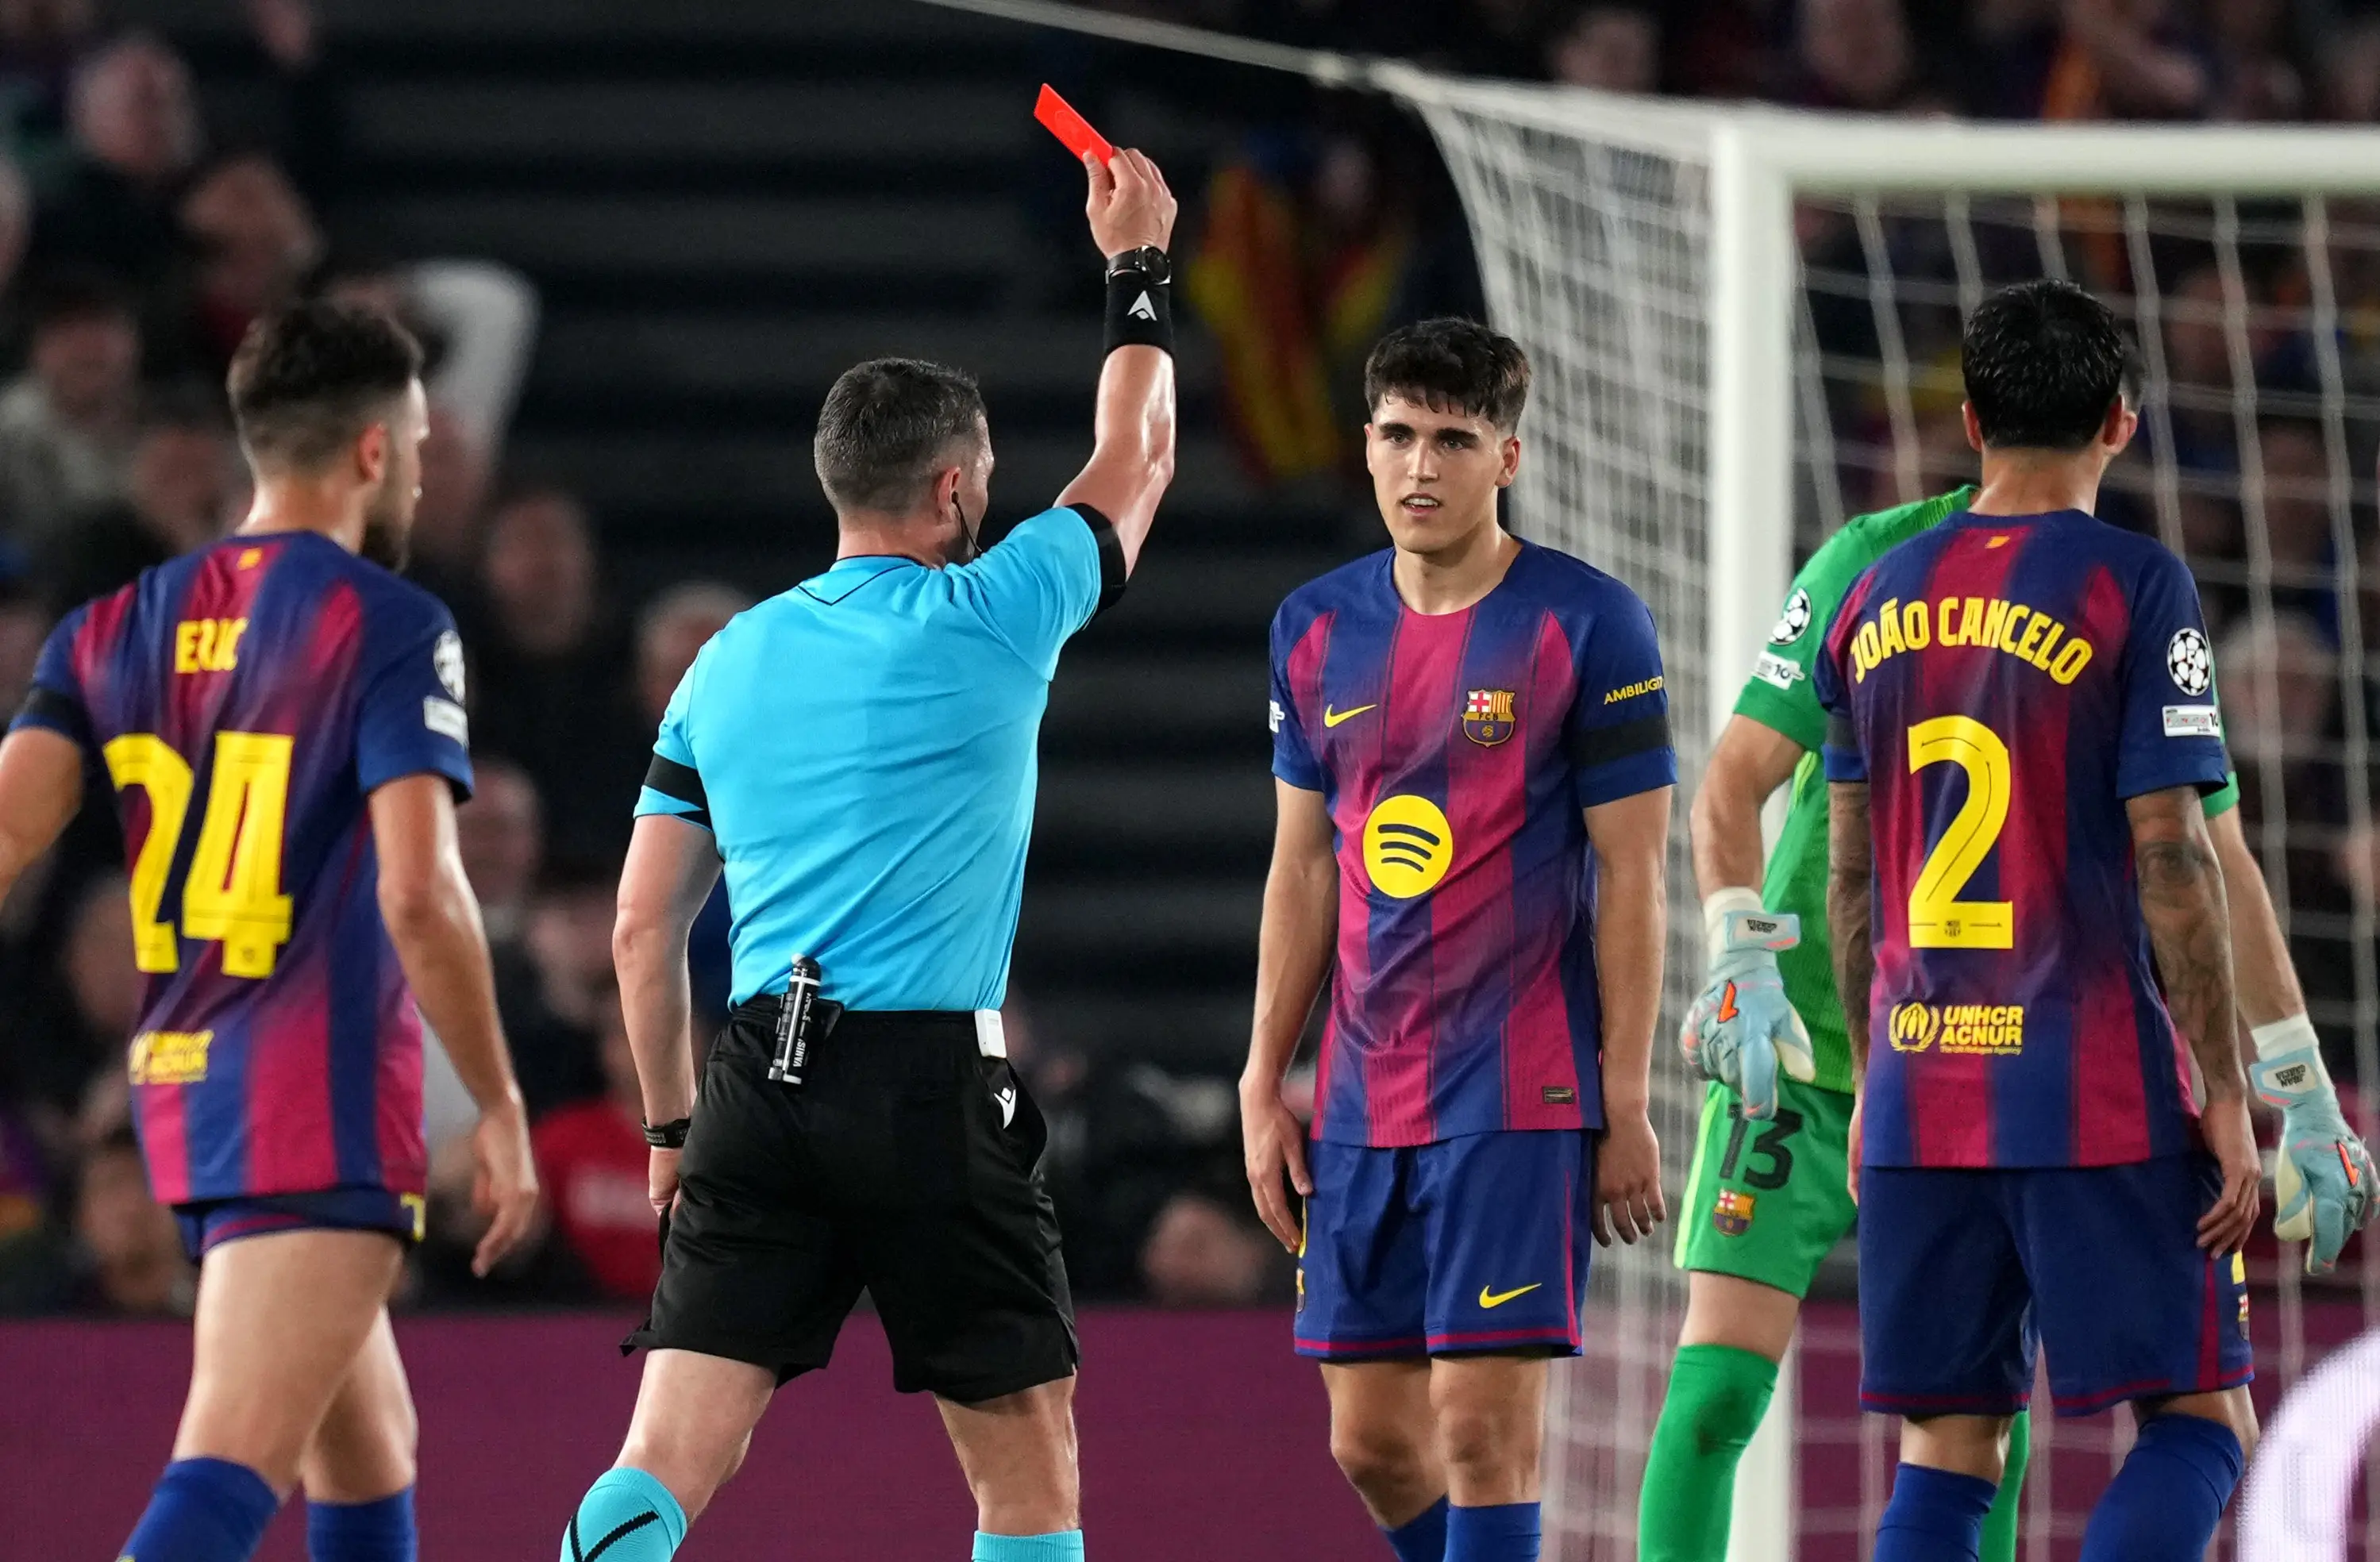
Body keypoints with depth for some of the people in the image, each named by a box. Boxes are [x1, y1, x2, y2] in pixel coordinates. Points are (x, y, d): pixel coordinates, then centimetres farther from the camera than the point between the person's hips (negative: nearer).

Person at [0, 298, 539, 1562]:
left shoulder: (119, 627, 10)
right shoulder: (388, 626, -8)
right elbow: (419, 895, -16)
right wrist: (501, 1109, -6)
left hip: (181, 1087, 7)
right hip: (326, 1104, -7)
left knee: (367, 1453, 21)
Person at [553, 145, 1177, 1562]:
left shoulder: (730, 661, 12)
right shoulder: (991, 622, -1)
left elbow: (642, 931, 14)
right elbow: (1134, 464, 17)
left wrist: (673, 1126, 24)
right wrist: (1138, 269, 30)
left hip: (763, 1085, 4)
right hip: (931, 1088, -4)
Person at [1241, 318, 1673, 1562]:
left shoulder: (1588, 626, -6)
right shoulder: (1316, 630, 9)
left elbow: (1629, 876, -6)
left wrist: (1626, 1108, -9)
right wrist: (1264, 1084, 11)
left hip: (1520, 1092, -6)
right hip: (1361, 1105, 6)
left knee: (1482, 1423, -10)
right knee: (1371, 1441, 6)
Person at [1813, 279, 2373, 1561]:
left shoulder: (1879, 598, 9)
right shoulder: (2134, 588, -7)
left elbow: (1850, 876, 13)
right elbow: (2171, 859, -11)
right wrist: (2227, 1093, -7)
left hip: (1921, 1092, 5)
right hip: (2101, 1096, -5)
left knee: (1946, 1446, 8)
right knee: (2198, 1423, 2)